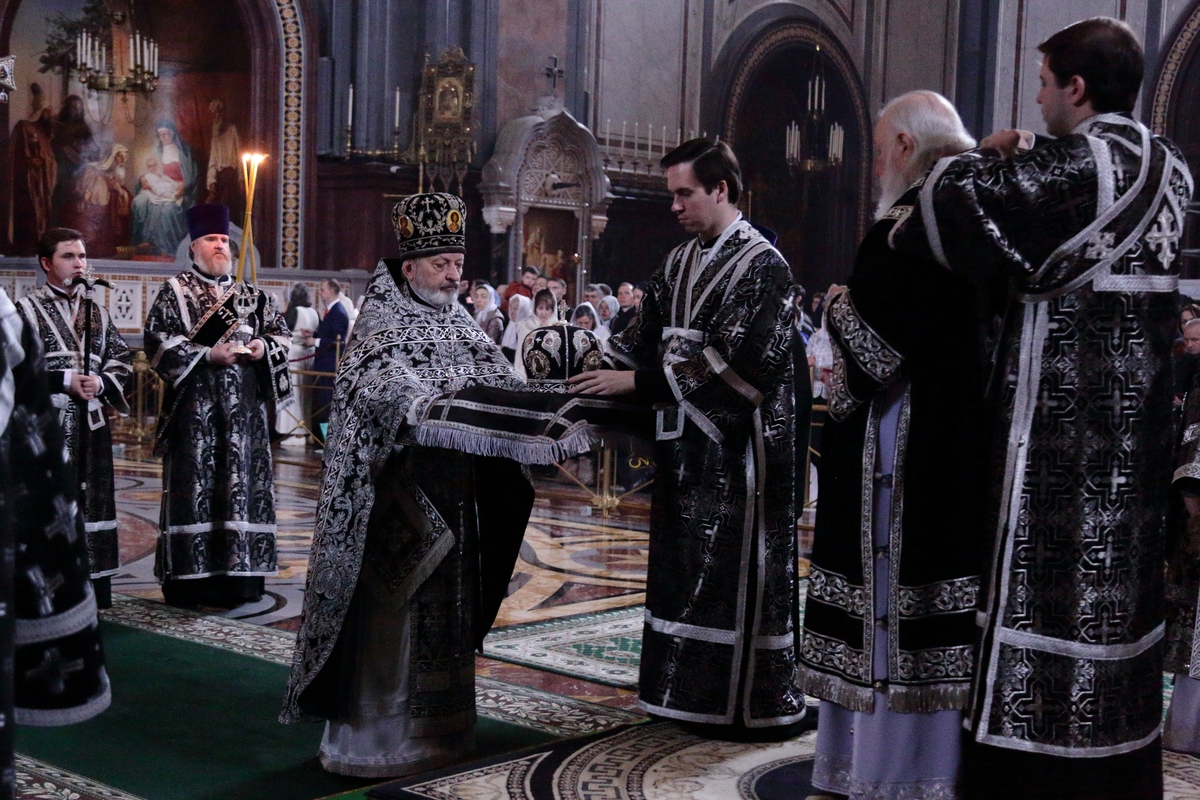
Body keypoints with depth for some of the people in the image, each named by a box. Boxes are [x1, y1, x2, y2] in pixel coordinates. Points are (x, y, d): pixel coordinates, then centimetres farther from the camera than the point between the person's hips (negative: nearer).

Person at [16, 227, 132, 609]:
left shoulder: (98, 312, 15)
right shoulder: (26, 310, 0)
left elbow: (122, 358, 16)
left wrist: (101, 382, -5)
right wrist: (65, 381, -14)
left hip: (92, 423, 5)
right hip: (48, 423, -5)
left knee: (92, 500, 7)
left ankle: (95, 589, 13)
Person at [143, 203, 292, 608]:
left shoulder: (251, 295, 16)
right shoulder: (175, 291, 4)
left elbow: (282, 334, 18)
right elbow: (157, 341, -6)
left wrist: (263, 347, -4)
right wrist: (207, 354, -15)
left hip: (243, 407, 4)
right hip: (194, 406, -4)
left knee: (242, 482, 2)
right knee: (194, 484, -5)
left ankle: (239, 574, 9)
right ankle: (189, 578, 0)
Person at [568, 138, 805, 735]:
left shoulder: (763, 265, -11)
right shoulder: (679, 265, 12)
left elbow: (736, 362, -20)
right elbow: (645, 337, 14)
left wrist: (635, 382, -21)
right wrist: (600, 369, -4)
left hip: (738, 445, -7)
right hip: (684, 439, 8)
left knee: (737, 571, -2)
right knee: (683, 567, 11)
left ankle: (753, 704, 9)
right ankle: (688, 691, 22)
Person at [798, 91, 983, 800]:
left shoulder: (906, 224, -15)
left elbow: (877, 348, -19)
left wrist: (837, 304, 1)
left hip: (903, 458, -8)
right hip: (967, 447, 8)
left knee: (894, 598, 0)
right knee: (938, 594, 13)